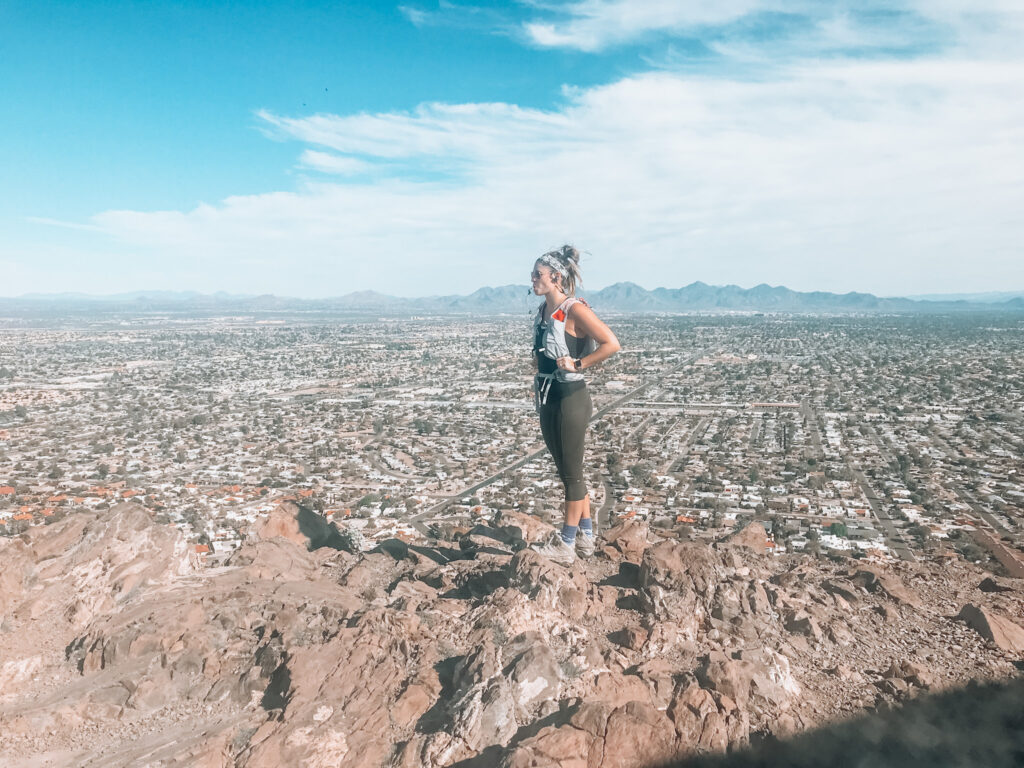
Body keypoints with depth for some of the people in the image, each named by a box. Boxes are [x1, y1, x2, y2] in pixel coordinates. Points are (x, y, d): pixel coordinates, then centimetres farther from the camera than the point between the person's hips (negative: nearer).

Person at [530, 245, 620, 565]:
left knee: (571, 472, 3)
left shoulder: (575, 310, -14)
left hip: (571, 398, -8)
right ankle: (585, 535, 29)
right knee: (567, 470, 15)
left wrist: (578, 364, -17)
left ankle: (565, 546, 13)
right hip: (548, 399, 8)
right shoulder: (543, 310, 9)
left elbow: (611, 344, -20)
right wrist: (539, 390, 14)